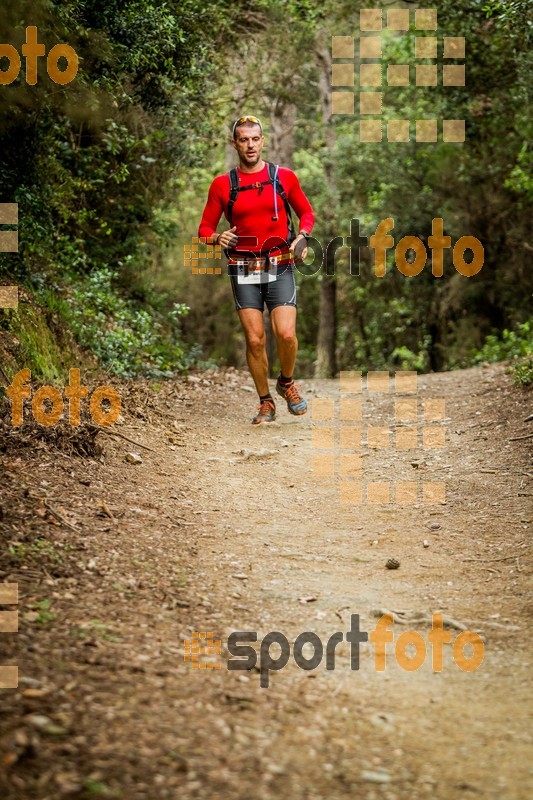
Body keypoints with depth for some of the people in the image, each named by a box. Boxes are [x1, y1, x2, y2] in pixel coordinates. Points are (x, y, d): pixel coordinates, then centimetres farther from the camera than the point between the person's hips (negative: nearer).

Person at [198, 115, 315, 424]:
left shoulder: (284, 177, 4)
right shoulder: (223, 184, 4)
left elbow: (307, 213, 15)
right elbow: (205, 228, 9)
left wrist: (302, 237, -4)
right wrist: (218, 238, -13)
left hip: (280, 267, 0)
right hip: (244, 270, 0)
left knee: (286, 334, -13)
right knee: (255, 339, -4)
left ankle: (287, 383, 17)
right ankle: (266, 402, 13)